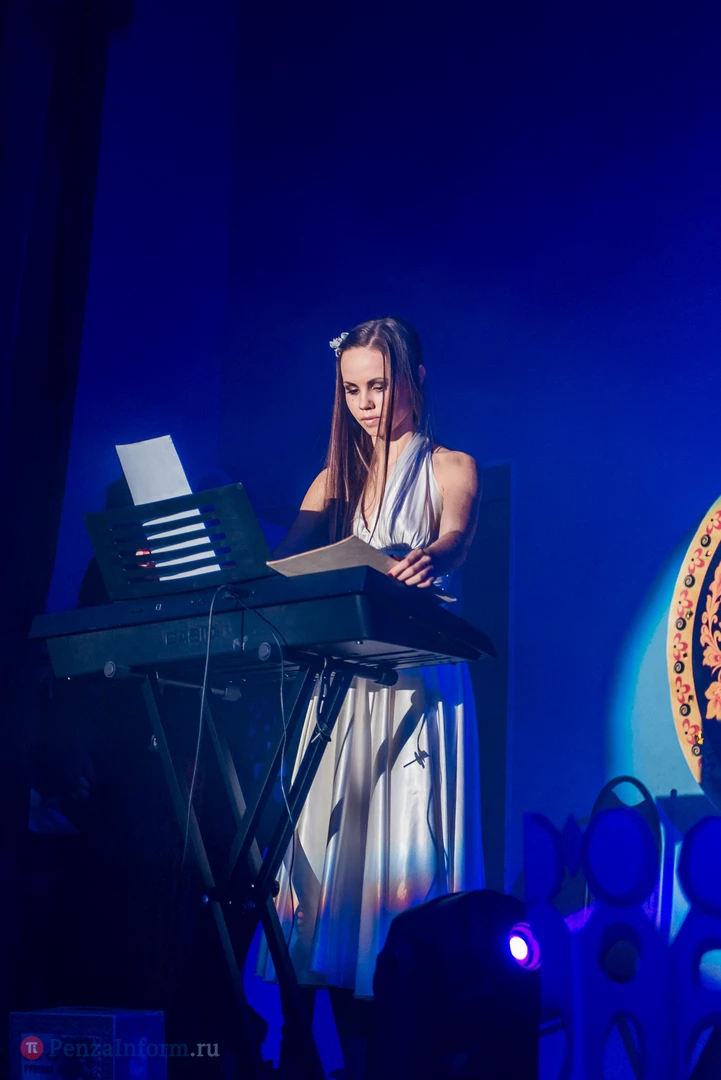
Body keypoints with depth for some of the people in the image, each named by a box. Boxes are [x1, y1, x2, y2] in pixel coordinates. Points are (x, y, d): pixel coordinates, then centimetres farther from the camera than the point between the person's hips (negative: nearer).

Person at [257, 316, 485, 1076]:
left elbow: (454, 538, -15)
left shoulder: (450, 469, 6)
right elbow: (282, 562, 8)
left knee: (406, 852, -9)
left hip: (419, 687, -4)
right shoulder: (335, 480, 19)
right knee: (336, 850, -1)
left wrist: (426, 561, -39)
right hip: (340, 689, 4)